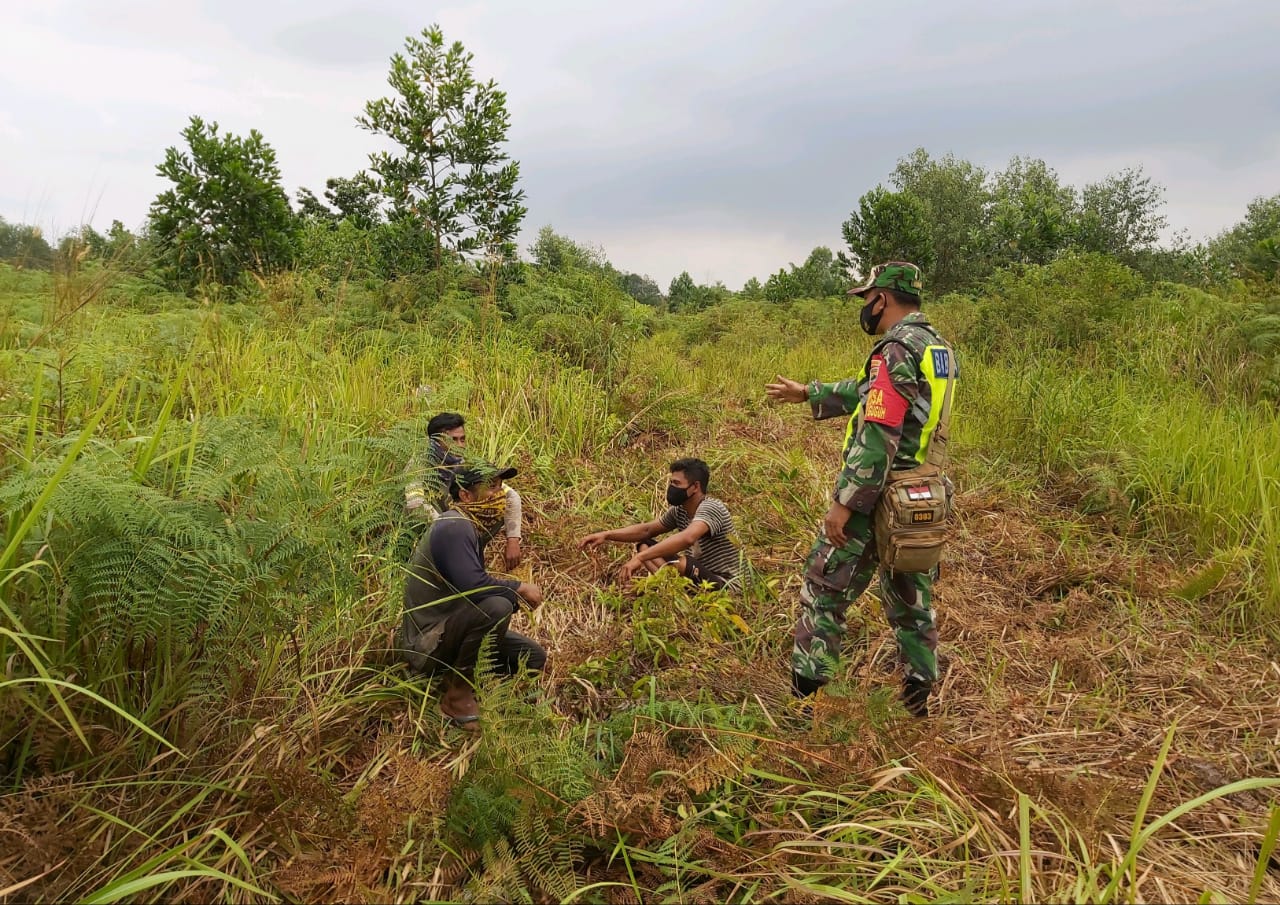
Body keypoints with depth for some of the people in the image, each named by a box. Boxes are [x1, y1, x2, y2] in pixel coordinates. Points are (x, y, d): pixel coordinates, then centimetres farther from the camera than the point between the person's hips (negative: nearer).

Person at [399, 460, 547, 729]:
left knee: (534, 657, 7)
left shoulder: (464, 525, 10)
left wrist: (519, 594, 0)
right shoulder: (454, 527, -22)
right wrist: (519, 588, -17)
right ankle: (457, 693, -16)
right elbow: (473, 586, -32)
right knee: (496, 607, -35)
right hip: (426, 644, -10)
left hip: (448, 630, 10)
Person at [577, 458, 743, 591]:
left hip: (723, 587, -9)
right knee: (644, 545, 2)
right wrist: (607, 535, -1)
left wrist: (639, 558, -42)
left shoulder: (711, 507, -21)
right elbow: (647, 530, 11)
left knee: (678, 562, -37)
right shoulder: (679, 510, 4)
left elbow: (687, 538, -39)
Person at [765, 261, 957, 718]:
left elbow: (879, 436, -24)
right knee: (912, 602, 17)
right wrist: (807, 393, 29)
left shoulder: (896, 350, -17)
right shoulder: (937, 347, 12)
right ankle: (918, 701, 24)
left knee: (823, 593, 3)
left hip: (879, 497, -9)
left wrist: (844, 503, -22)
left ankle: (803, 696, 8)